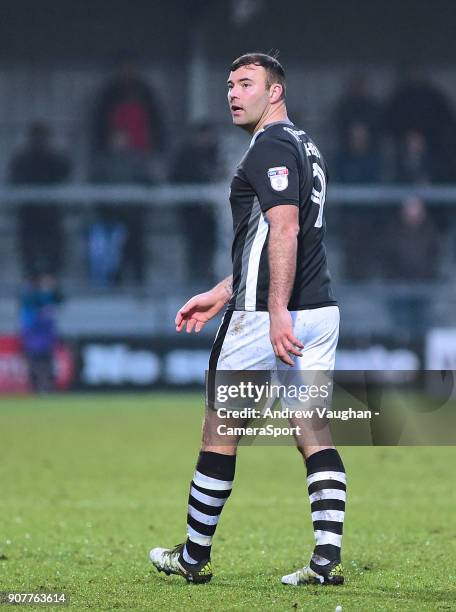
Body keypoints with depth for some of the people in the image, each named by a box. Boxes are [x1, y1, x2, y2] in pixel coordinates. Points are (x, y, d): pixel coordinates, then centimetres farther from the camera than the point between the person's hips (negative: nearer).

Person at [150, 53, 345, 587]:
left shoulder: (270, 146, -11)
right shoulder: (303, 146, 20)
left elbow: (285, 229, -23)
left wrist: (277, 312, -29)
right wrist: (220, 294, 30)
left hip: (267, 317, -9)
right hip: (320, 310, 9)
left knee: (220, 432, 4)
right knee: (315, 435, 4)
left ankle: (194, 557, 14)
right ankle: (327, 559, -5)